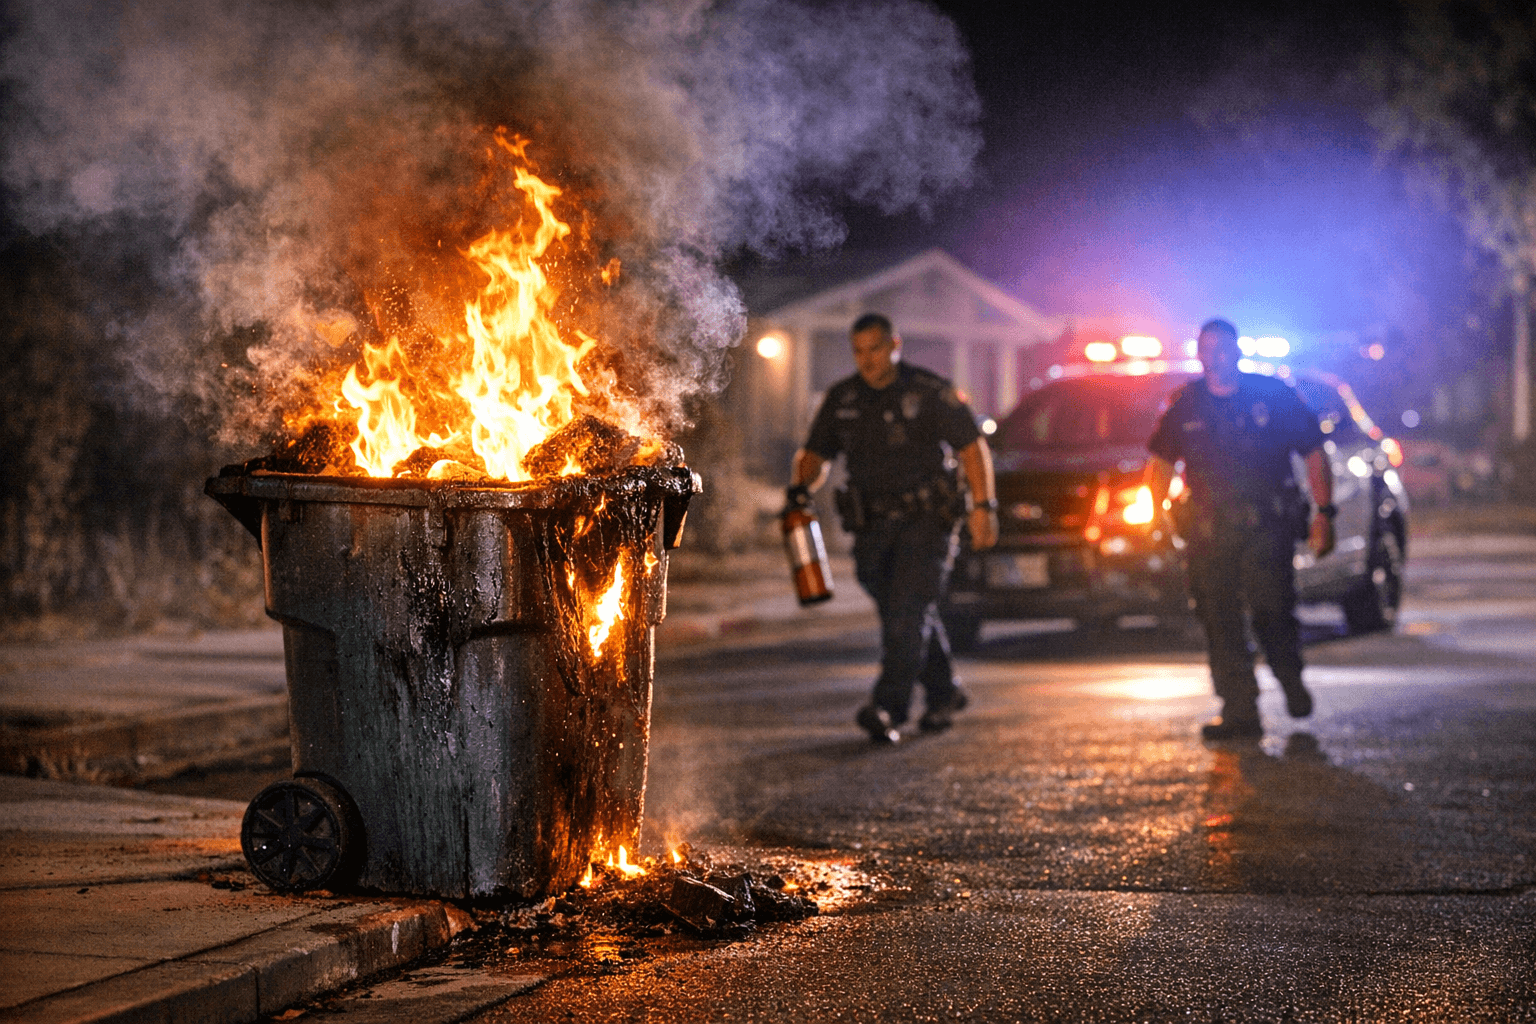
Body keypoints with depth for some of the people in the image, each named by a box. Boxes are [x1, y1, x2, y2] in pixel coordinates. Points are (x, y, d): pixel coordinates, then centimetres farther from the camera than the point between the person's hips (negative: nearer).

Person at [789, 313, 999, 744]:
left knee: (908, 612, -16)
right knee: (907, 618, 12)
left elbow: (972, 448, -4)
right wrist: (801, 486, -8)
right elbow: (816, 453, 14)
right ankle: (943, 695, 31)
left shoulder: (931, 392, -4)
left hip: (926, 521, -5)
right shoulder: (842, 399, 9)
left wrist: (983, 507, -13)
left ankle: (888, 708, -25)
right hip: (872, 527, 5)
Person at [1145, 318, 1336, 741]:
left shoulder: (1274, 396, 3)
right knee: (1218, 620, -3)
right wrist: (1157, 514, 6)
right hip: (1207, 528, 2)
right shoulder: (1184, 406, 9)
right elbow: (1160, 462, 18)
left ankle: (1291, 681, 19)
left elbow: (1314, 453, 6)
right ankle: (1239, 712, 4)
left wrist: (1323, 513, -1)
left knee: (1272, 611, -11)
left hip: (1267, 525, -2)